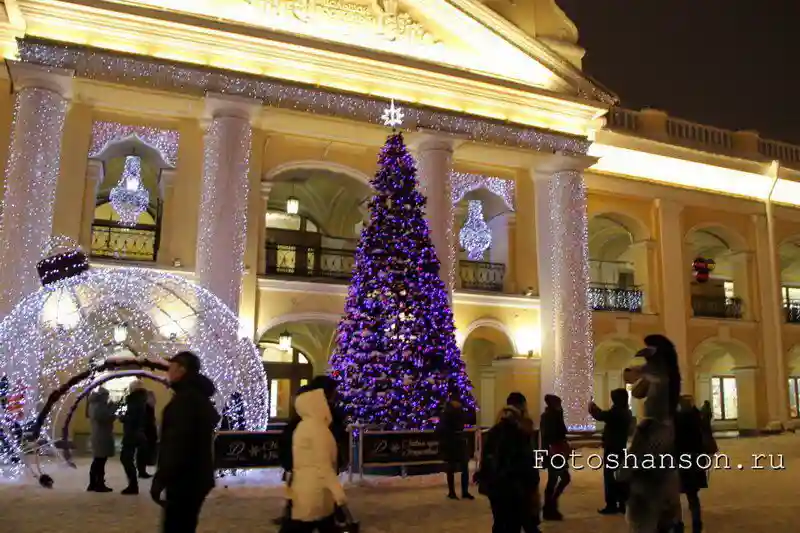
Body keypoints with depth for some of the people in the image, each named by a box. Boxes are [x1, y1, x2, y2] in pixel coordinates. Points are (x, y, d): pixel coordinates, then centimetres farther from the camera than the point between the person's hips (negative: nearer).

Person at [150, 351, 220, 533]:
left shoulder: (185, 398, -16)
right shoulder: (200, 396, 17)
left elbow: (177, 443, -24)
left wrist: (160, 479, -21)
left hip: (184, 479, -10)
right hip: (196, 477, 10)